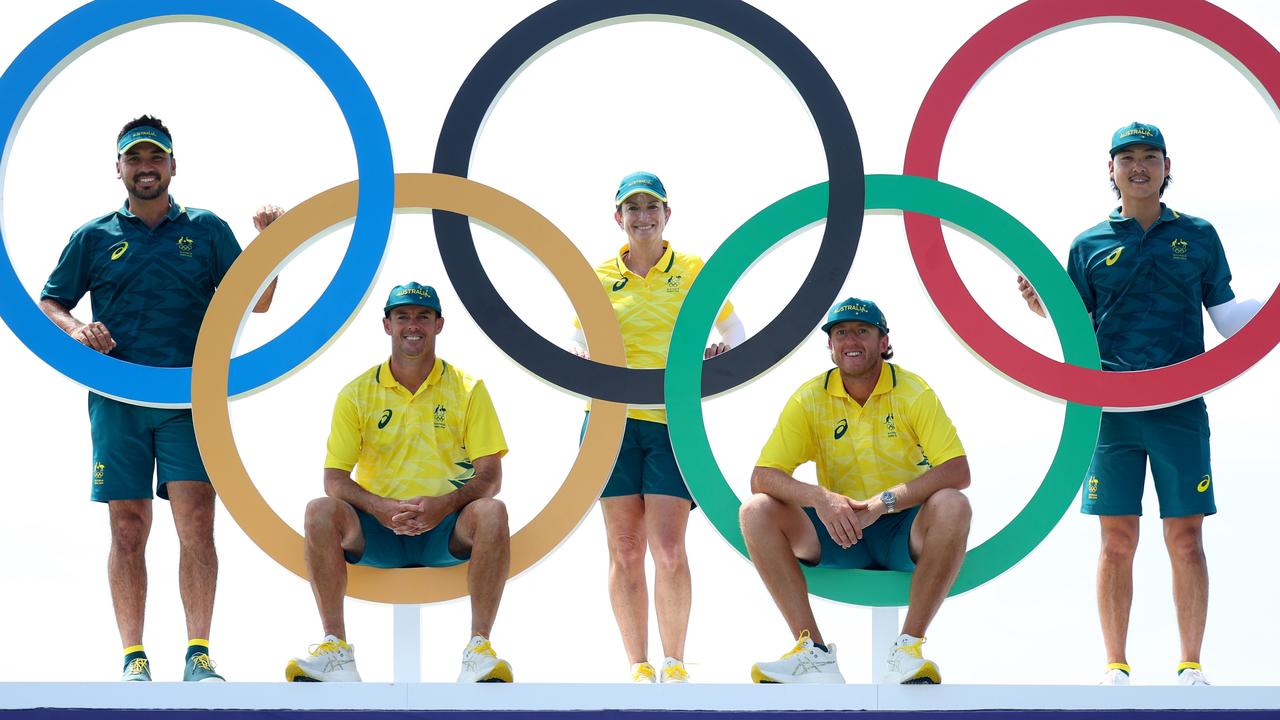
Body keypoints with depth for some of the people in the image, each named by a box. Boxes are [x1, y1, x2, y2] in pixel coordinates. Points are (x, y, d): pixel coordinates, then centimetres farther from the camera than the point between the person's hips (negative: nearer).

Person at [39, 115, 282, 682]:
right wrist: (76, 329, -7)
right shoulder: (94, 237, 11)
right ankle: (134, 658, 3)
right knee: (128, 529, 0)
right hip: (117, 399, 0)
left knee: (196, 524, -10)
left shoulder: (206, 230, 11)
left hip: (189, 398, 0)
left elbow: (256, 301, 7)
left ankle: (199, 655, -8)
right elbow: (48, 304, 15)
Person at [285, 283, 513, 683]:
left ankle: (479, 650, -32)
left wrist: (445, 504, -22)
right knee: (321, 512, -29)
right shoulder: (357, 394, 7)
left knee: (491, 512, -33)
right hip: (376, 531, 1)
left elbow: (489, 476, -1)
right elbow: (334, 479, 0)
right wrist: (380, 508, -21)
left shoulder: (468, 390, 5)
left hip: (446, 530, -1)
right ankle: (335, 648, -28)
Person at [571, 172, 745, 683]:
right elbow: (578, 344, 16)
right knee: (625, 550, 0)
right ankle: (639, 667, 7)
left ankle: (675, 665, 1)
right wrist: (583, 362, -7)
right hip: (613, 418, 2)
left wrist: (722, 353, -10)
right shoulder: (600, 278, 9)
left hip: (674, 419, -2)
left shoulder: (694, 272, 5)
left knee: (669, 549, -10)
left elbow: (734, 331, 12)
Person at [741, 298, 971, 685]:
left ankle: (909, 647, -31)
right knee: (756, 511, -20)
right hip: (838, 533, 2)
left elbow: (957, 471, -18)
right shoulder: (809, 399, -3)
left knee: (952, 506, -33)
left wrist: (884, 501, -31)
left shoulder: (913, 392, -8)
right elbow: (762, 476, -9)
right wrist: (819, 497, -30)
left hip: (904, 530, -2)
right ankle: (813, 650, -25)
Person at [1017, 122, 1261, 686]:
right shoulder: (1089, 246, 11)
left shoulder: (1198, 237, 11)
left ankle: (1190, 667, 6)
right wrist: (1043, 309, -7)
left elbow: (1229, 319, 12)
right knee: (1117, 540, 1)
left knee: (1185, 540, -1)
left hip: (1180, 407, 0)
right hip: (1111, 407, 0)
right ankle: (1115, 667, 8)